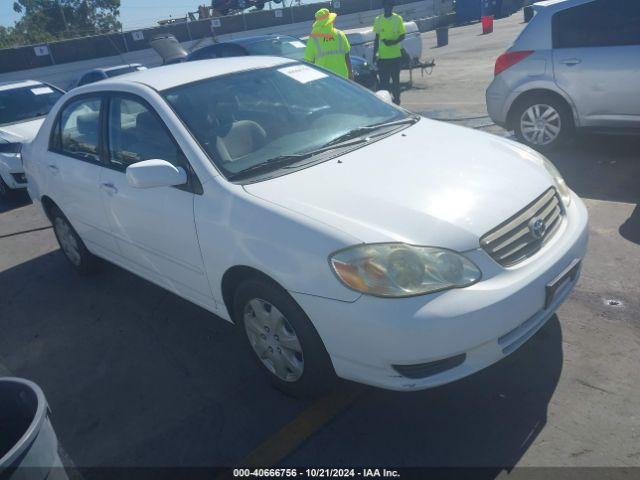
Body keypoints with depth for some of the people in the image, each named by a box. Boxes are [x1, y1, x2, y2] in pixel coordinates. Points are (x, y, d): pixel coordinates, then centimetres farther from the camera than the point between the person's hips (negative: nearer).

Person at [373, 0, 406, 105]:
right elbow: (377, 38, 10)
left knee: (395, 79, 8)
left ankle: (396, 99, 21)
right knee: (383, 80, 0)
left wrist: (393, 42, -20)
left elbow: (402, 36, -1)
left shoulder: (398, 19, -1)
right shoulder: (378, 20, 5)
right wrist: (375, 53, 5)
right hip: (382, 56, 1)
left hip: (395, 55, -1)